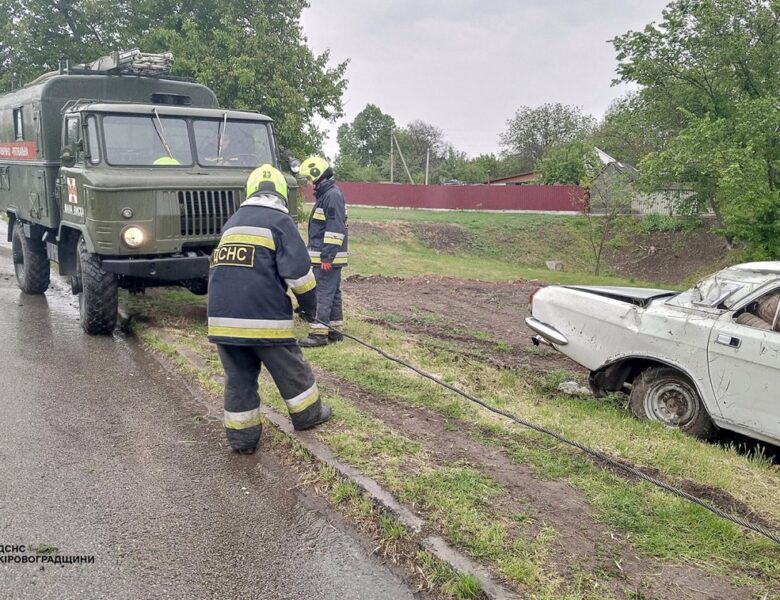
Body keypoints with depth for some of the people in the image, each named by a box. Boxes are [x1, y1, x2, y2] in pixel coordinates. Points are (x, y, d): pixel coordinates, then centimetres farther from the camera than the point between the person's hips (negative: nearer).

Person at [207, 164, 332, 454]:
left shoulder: (232, 222, 19)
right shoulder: (279, 221, -2)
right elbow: (298, 271, -9)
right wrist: (309, 305, 7)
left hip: (222, 316, 6)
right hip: (263, 316, -5)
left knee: (238, 378, 13)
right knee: (290, 369, 14)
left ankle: (242, 436, 17)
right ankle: (308, 414, 29)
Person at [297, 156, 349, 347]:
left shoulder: (333, 195, -17)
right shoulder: (325, 194, 16)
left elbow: (335, 229, -23)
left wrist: (327, 257, -24)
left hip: (328, 257, -10)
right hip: (326, 256, 10)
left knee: (323, 294, -7)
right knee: (333, 292, 14)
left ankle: (319, 333, -4)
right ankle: (335, 329, 22)